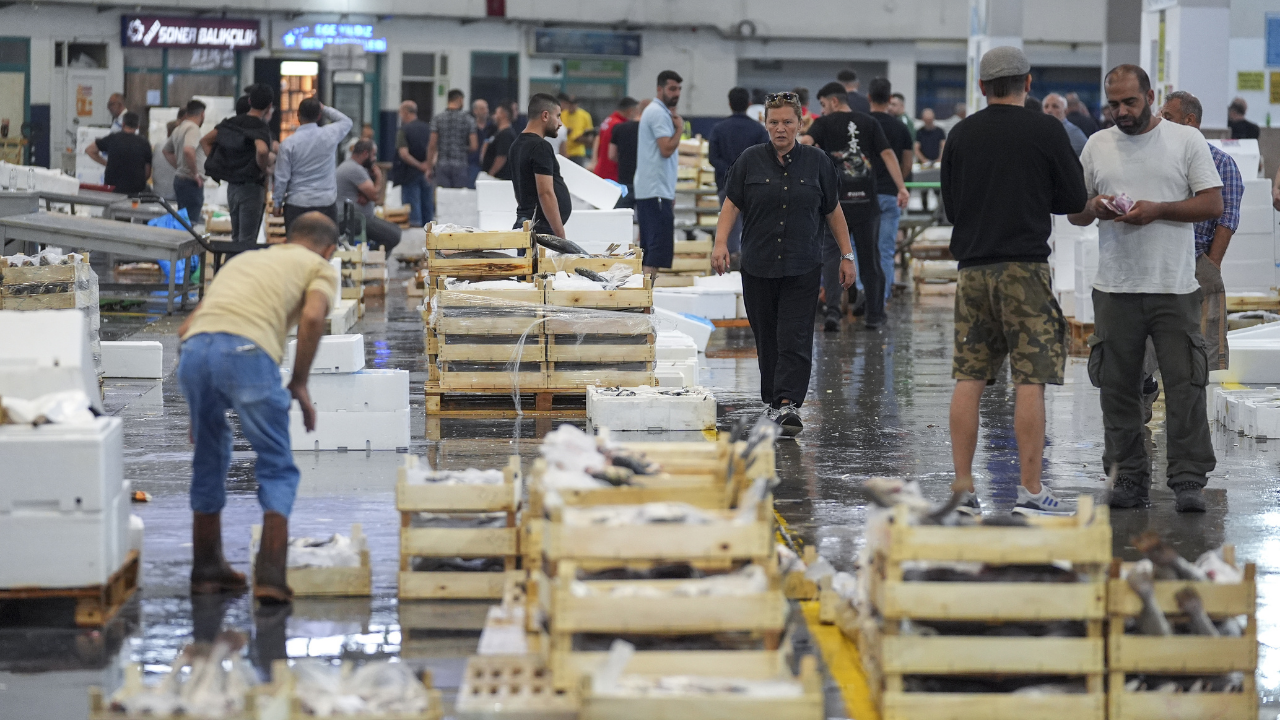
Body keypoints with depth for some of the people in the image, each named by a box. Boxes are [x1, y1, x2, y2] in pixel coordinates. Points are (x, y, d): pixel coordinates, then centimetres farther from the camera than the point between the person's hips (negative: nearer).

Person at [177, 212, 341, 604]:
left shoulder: (242, 259, 38)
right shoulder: (321, 267, 22)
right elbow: (312, 317, -2)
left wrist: (200, 405, 38)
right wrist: (299, 385, 7)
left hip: (194, 349, 5)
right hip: (247, 351, -5)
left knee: (209, 462, 23)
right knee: (277, 470, 8)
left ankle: (206, 570, 30)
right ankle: (270, 575, -2)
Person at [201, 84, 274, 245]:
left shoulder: (232, 122, 8)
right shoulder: (261, 128, -16)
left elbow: (205, 141, 13)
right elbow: (261, 150, -37)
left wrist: (218, 165, 10)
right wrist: (264, 168, -17)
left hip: (232, 186, 7)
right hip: (251, 188, -7)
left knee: (236, 238, 17)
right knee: (247, 241, -3)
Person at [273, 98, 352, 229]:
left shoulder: (288, 143, -8)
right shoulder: (330, 135, -3)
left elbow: (282, 177, -3)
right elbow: (346, 121, 20)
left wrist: (277, 202, 9)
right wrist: (324, 109, 19)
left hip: (297, 203, -1)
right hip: (326, 202, 2)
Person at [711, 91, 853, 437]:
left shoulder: (817, 162, 5)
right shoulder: (751, 160, 4)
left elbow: (833, 211, 10)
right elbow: (731, 204, 2)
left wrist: (846, 256, 9)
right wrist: (720, 243, -12)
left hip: (802, 268, -1)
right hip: (758, 265, 1)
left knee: (795, 339, -10)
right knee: (766, 339, 7)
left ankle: (788, 404, -16)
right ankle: (772, 401, 20)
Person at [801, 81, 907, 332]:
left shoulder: (824, 123, 2)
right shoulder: (869, 123, 8)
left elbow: (805, 142, -18)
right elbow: (887, 154, -1)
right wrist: (901, 187, -4)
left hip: (836, 199, -2)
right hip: (866, 199, 2)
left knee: (831, 255, 1)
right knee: (869, 257, 11)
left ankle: (832, 310, -15)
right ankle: (874, 314, 19)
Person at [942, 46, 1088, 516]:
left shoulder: (960, 135, 7)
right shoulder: (1046, 131, -3)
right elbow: (1074, 199, 3)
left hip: (972, 266, 4)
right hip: (1025, 266, -4)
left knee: (968, 379, 7)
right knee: (1030, 380, -2)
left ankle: (962, 488, 7)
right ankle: (1031, 490, -4)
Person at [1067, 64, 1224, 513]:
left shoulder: (1186, 140, 2)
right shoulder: (1097, 145, 11)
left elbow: (1213, 205, -3)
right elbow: (1074, 213, 14)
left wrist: (1158, 210, -15)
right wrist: (1093, 207, -10)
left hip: (1174, 289, -3)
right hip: (1115, 289, 3)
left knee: (1185, 386, -6)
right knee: (1118, 388, 6)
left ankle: (1189, 480, -4)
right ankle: (1129, 477, 13)